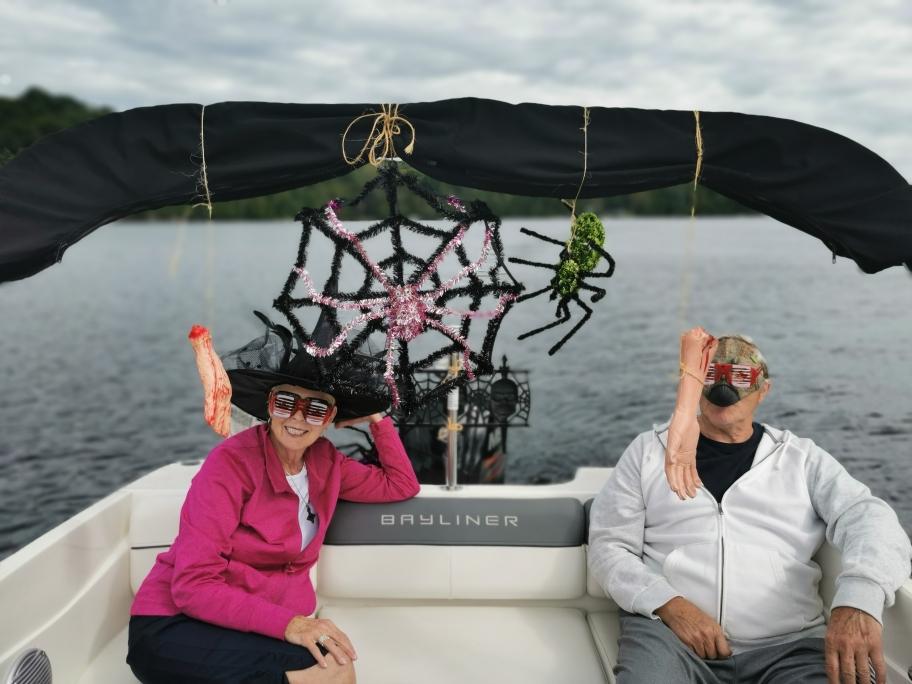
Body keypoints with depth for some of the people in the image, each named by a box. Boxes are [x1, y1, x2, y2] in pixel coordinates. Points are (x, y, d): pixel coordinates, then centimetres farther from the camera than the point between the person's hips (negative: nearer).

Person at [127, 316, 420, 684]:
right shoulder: (232, 462, -16)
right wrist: (288, 624, -30)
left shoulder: (324, 460, 4)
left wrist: (375, 417, 6)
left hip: (265, 626, 6)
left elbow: (402, 485, 16)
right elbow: (192, 586, -21)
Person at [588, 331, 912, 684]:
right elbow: (609, 545, 7)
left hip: (788, 644, 2)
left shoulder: (803, 458, 13)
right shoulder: (648, 450, 11)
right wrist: (669, 604, -12)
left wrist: (859, 600, -25)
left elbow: (870, 518, -3)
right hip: (668, 628, -1)